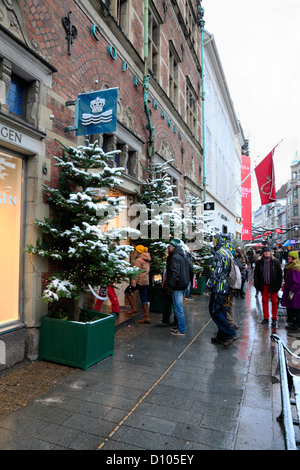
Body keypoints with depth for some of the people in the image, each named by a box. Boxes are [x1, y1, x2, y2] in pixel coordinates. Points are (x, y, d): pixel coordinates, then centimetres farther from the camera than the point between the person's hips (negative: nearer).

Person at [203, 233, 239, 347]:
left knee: (214, 311, 0)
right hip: (226, 288, 9)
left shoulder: (219, 253, -16)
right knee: (222, 312, 14)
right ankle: (222, 337, 22)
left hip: (219, 288, -9)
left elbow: (215, 273, -21)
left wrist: (207, 288, -15)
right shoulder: (227, 253, 13)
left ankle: (231, 334, 0)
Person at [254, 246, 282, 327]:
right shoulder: (259, 262, 3)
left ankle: (274, 318, 15)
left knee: (274, 301, 4)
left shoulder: (275, 262, -1)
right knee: (264, 301, 8)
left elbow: (279, 274, 1)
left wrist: (278, 284, -6)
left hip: (273, 285, -1)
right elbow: (256, 274, 6)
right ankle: (266, 318, 18)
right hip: (263, 285, 1)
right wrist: (257, 284, -1)